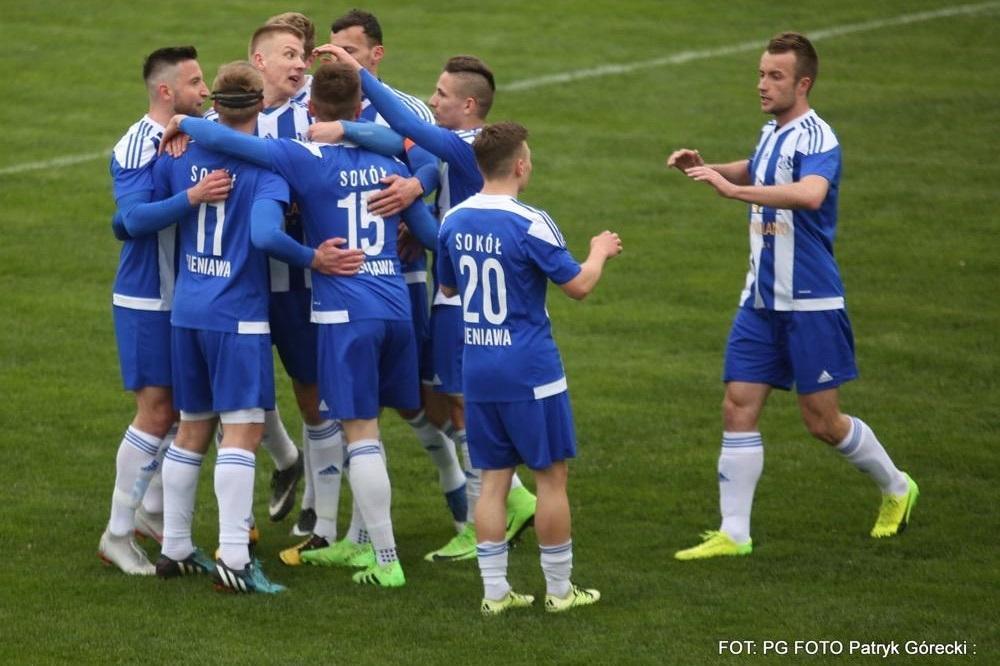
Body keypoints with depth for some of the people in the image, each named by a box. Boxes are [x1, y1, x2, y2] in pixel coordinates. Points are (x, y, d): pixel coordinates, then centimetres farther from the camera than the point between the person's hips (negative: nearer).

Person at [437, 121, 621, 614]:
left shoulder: (454, 221, 3)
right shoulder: (530, 224, -16)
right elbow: (578, 285, -11)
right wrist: (600, 252, 8)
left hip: (477, 369, 6)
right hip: (529, 370, -6)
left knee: (494, 480, 10)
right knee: (552, 476, 6)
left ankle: (494, 591, 9)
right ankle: (559, 590, 12)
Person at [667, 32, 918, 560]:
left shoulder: (816, 138, -17)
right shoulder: (771, 135, 10)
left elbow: (810, 194, -39)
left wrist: (734, 189, -44)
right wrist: (706, 167, 15)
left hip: (810, 303, -7)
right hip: (761, 300, 7)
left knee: (823, 421, 2)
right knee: (738, 408, -2)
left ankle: (896, 488, 27)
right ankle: (733, 533, 0)